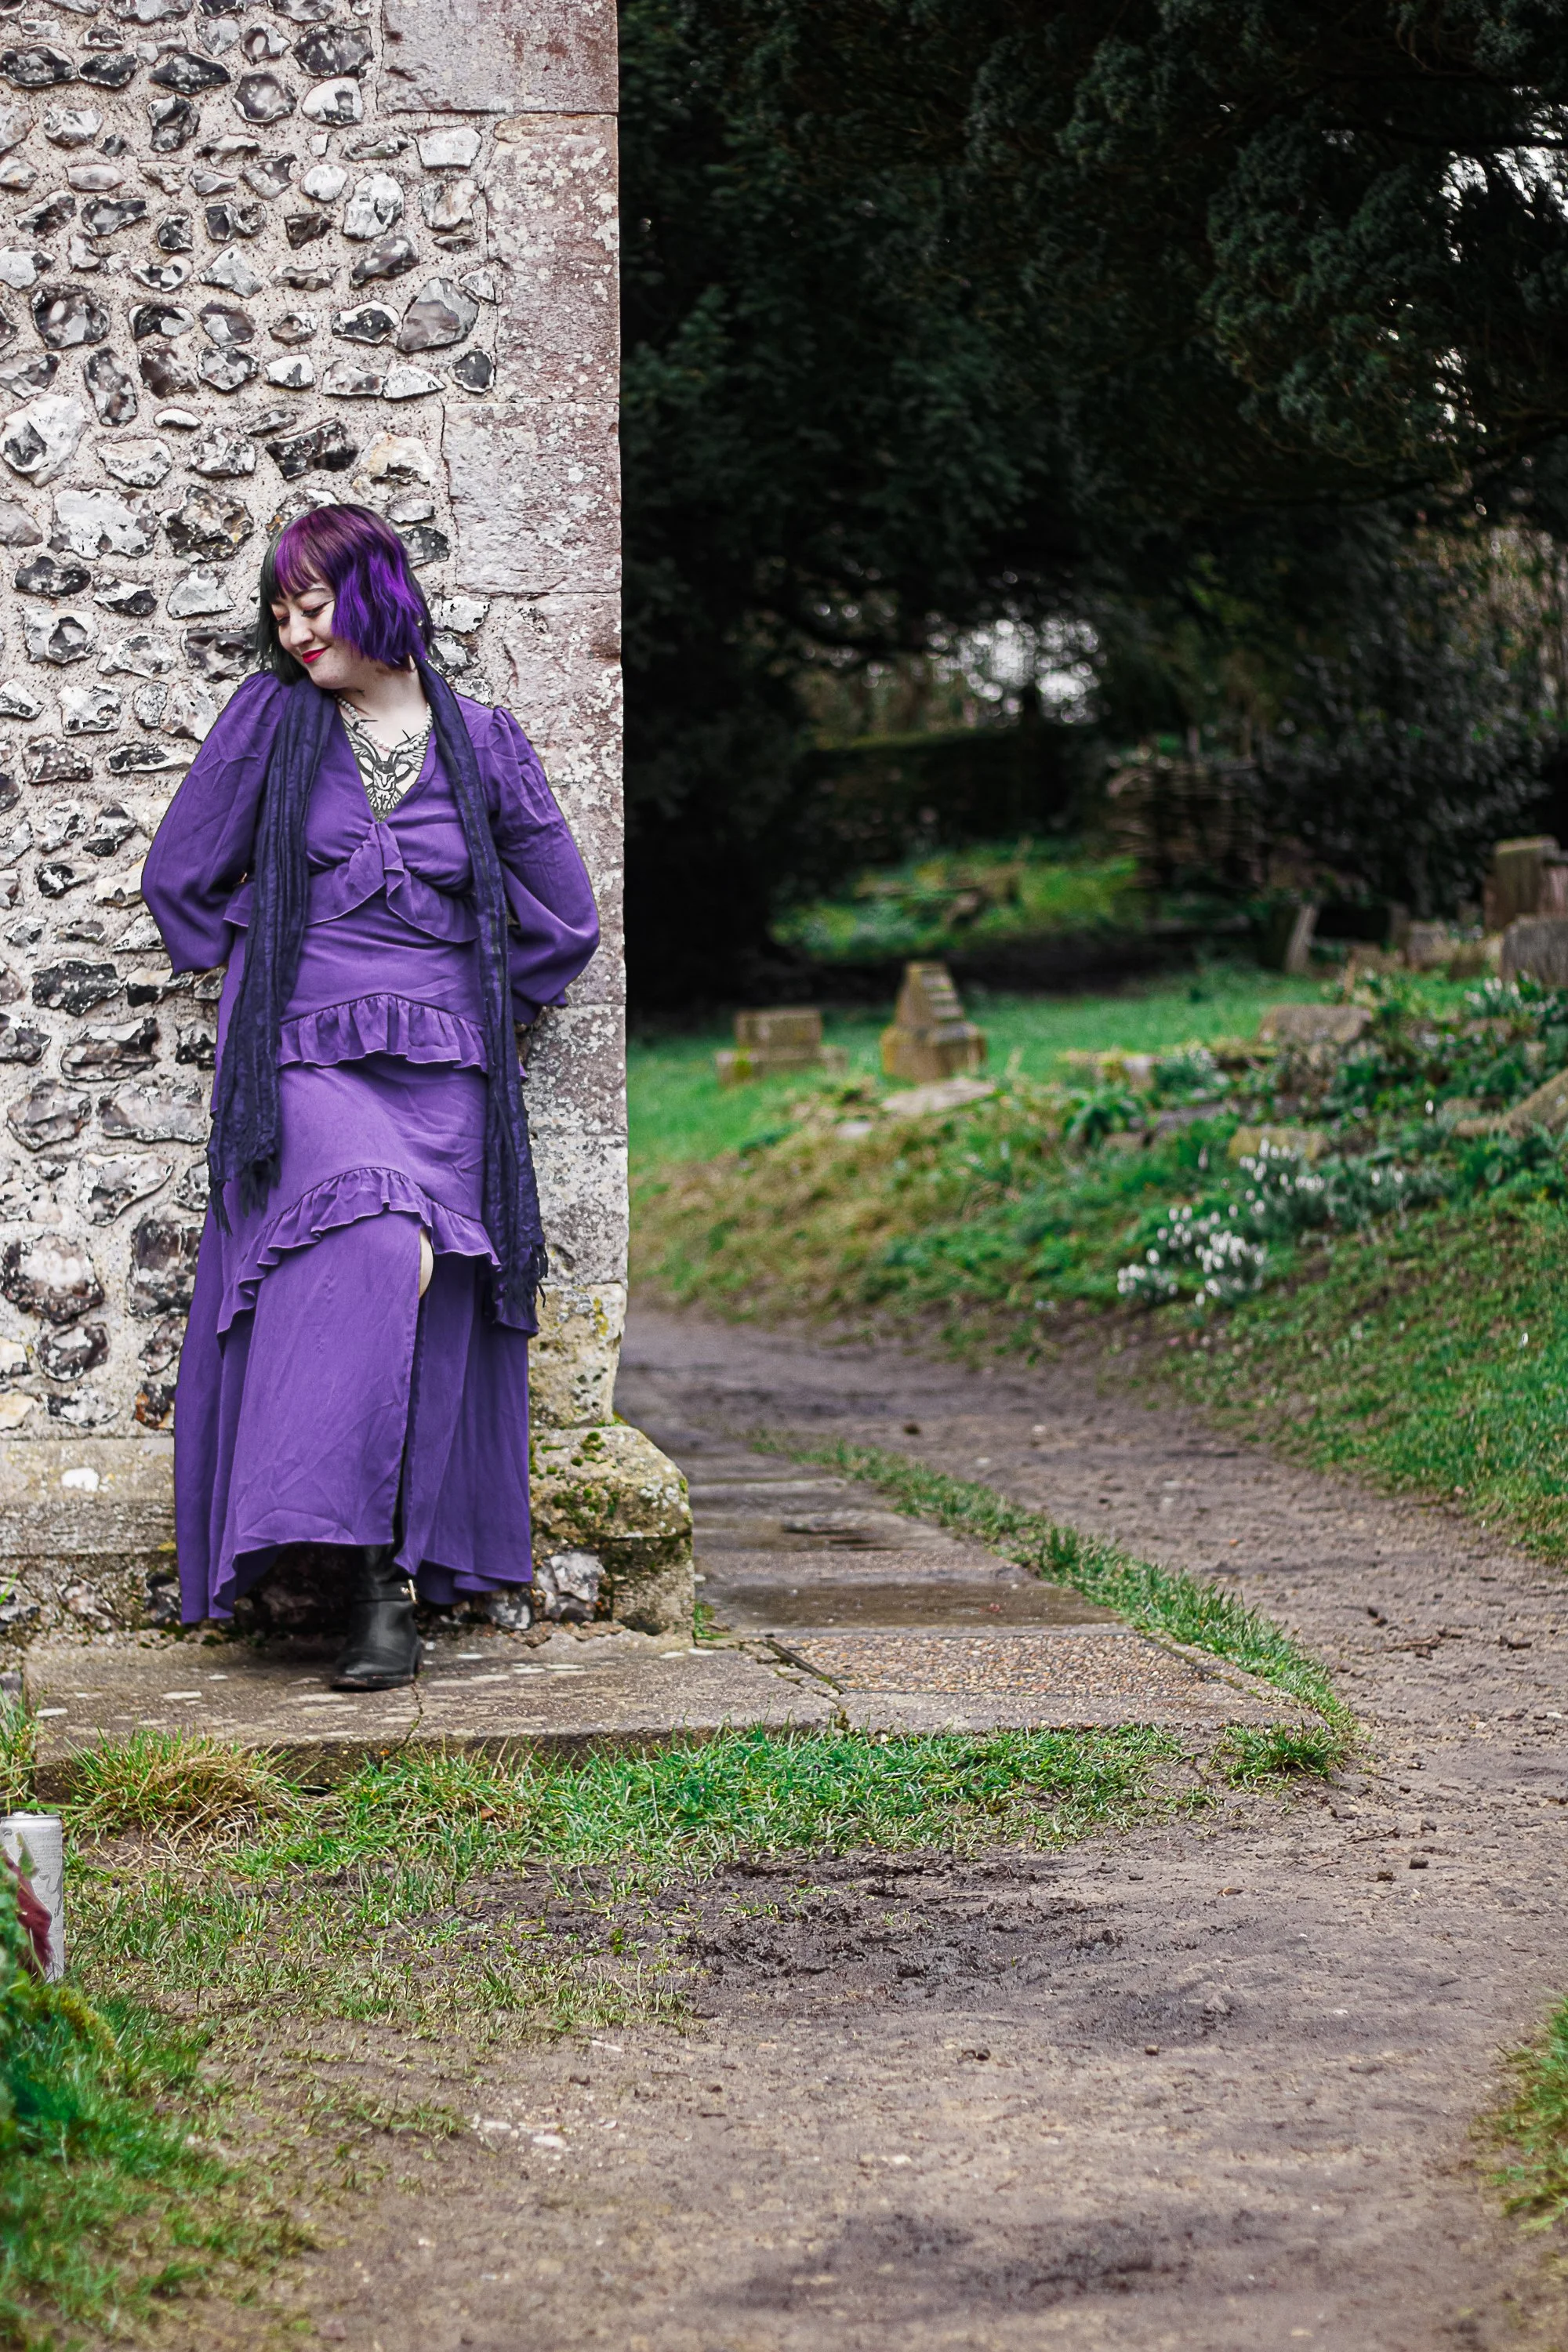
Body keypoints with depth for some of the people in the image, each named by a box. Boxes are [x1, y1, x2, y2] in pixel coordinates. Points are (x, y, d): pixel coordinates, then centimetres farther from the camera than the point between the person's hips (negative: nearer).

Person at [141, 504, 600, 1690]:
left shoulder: (482, 740, 9)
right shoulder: (270, 719, 7)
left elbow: (565, 915, 17)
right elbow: (178, 876, 15)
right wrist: (257, 976, 12)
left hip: (442, 1069, 2)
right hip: (305, 1059, -2)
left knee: (427, 1308, -14)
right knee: (375, 1250, -27)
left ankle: (395, 1572, -9)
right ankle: (376, 1564, -26)